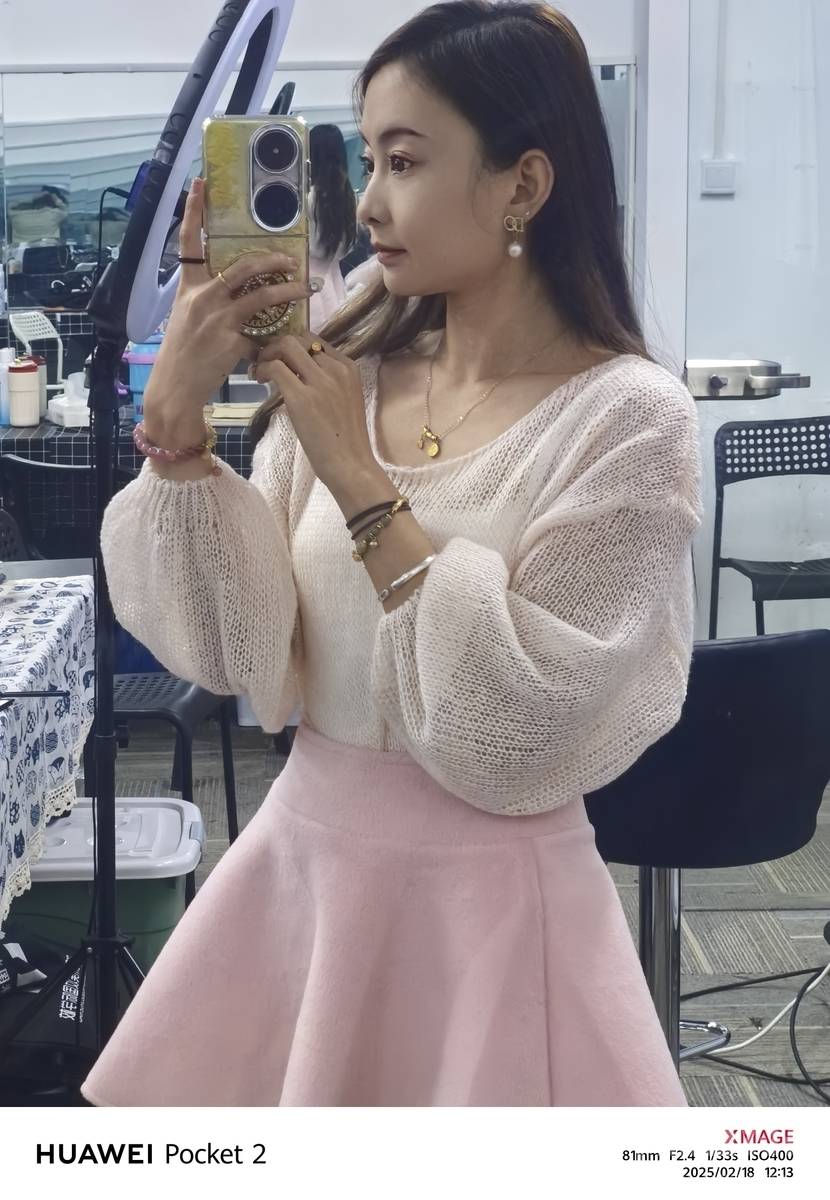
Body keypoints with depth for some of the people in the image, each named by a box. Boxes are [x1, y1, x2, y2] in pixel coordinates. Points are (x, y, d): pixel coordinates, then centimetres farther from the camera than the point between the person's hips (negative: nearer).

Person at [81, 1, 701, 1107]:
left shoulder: (630, 419, -14)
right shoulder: (342, 379, 0)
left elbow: (521, 738, -19)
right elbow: (246, 659, -6)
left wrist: (360, 483, -19)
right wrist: (176, 417, -16)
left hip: (487, 894, -4)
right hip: (300, 863, 5)